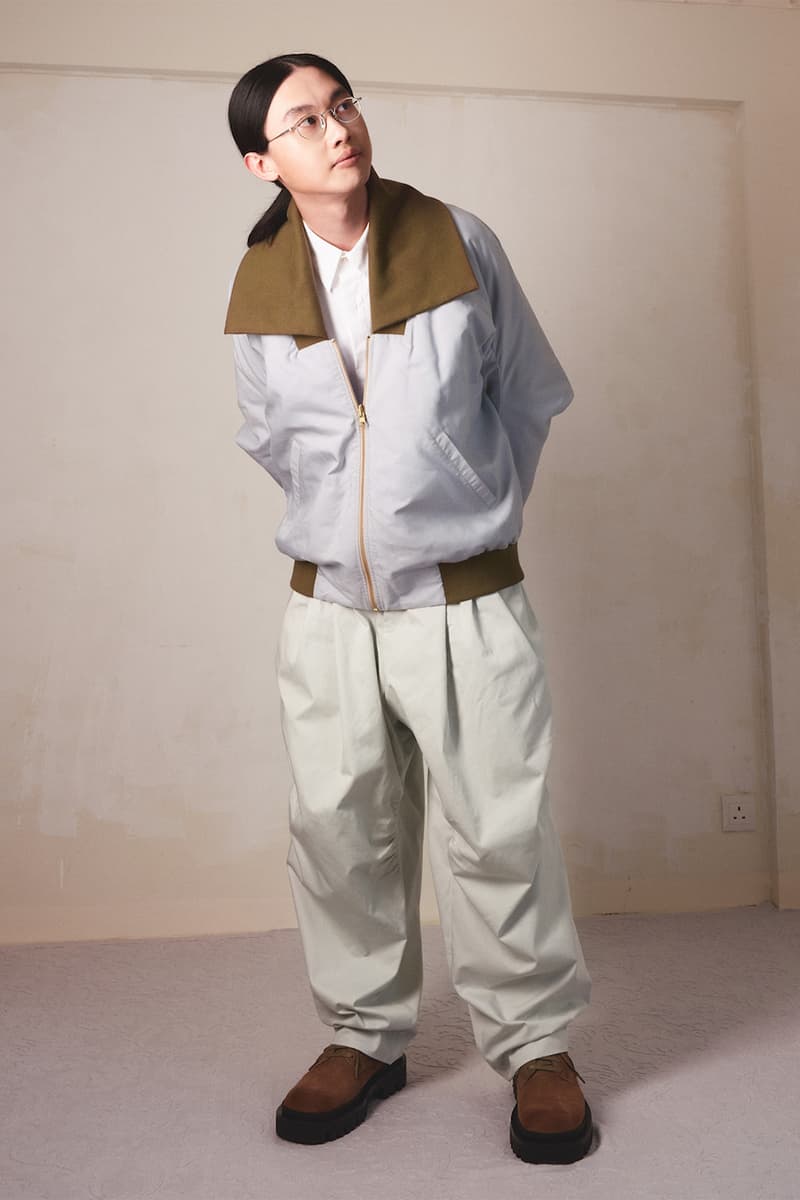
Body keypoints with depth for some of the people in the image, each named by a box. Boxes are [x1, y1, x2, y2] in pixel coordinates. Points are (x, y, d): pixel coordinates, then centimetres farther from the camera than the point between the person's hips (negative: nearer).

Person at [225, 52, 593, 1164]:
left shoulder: (457, 240, -1)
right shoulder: (257, 288, 4)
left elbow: (527, 394, 9)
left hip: (467, 602, -2)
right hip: (327, 606, 3)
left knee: (498, 833, 0)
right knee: (338, 832, 8)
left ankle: (536, 1043, 22)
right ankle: (364, 1034, 29)